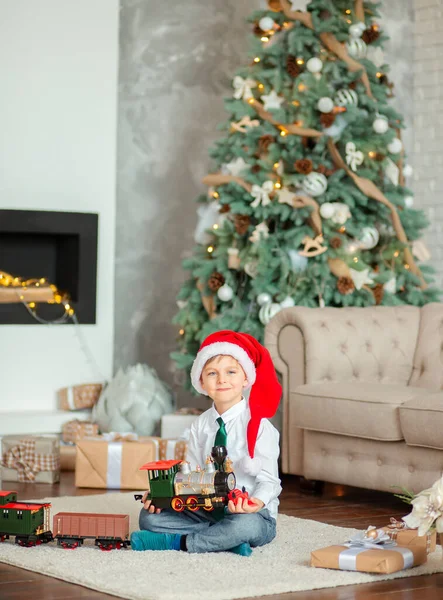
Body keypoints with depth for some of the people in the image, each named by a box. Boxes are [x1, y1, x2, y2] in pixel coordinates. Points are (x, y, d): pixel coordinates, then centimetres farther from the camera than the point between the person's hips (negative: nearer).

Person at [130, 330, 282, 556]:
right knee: (149, 516, -12)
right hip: (207, 510, 5)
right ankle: (225, 540, -20)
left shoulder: (258, 425, -10)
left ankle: (177, 541, -21)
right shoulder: (200, 426, 7)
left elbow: (268, 480, -13)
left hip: (249, 514, -5)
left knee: (246, 526, -40)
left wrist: (257, 502, -36)